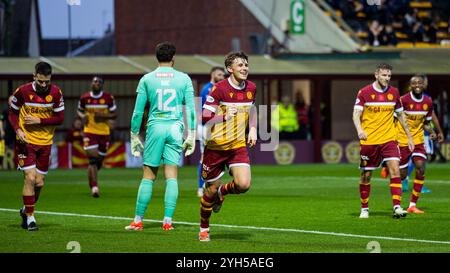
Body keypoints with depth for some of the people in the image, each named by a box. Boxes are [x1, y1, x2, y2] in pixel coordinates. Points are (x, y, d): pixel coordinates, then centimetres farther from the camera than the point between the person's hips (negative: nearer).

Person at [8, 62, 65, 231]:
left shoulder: (56, 93, -5)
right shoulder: (23, 91, -9)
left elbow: (59, 118, -3)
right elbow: (12, 113, 2)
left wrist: (39, 121, -15)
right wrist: (18, 130, -14)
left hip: (45, 142, 3)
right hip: (26, 141, -3)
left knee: (39, 183, 6)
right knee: (30, 178, -14)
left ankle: (26, 210, 31)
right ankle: (30, 217, -2)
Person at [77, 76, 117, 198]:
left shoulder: (108, 98, -3)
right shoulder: (84, 98, -2)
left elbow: (114, 114, 2)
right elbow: (79, 111, 15)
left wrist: (103, 116, -16)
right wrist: (82, 116, -7)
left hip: (104, 133, 2)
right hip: (89, 132, -2)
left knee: (99, 161, 12)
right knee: (93, 159, -17)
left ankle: (91, 180, 40)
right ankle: (94, 187, -21)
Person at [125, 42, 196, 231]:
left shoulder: (147, 79, 5)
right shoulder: (183, 79, 5)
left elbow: (138, 111, 4)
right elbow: (191, 109, 2)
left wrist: (134, 136, 12)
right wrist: (191, 135, 6)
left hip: (155, 127, 0)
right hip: (175, 127, 0)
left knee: (148, 177, 4)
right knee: (171, 177, 1)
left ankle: (138, 221, 5)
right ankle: (167, 221, -5)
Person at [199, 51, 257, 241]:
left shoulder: (251, 88, 4)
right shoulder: (219, 88, -13)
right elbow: (205, 118, -14)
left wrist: (252, 129, 10)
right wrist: (224, 116, -29)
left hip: (239, 145, 4)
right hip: (216, 146, -4)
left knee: (243, 184, -17)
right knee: (211, 189, 4)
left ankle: (222, 192, 18)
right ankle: (204, 227, 27)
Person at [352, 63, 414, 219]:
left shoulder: (394, 93, 7)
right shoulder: (364, 93, -4)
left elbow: (400, 115, 17)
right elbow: (356, 114, -9)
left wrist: (409, 136, 16)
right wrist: (359, 130, -28)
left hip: (389, 139, 2)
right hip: (369, 141, -2)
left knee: (395, 170, -14)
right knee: (366, 176, 5)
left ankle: (397, 207, -18)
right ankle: (364, 209, 21)